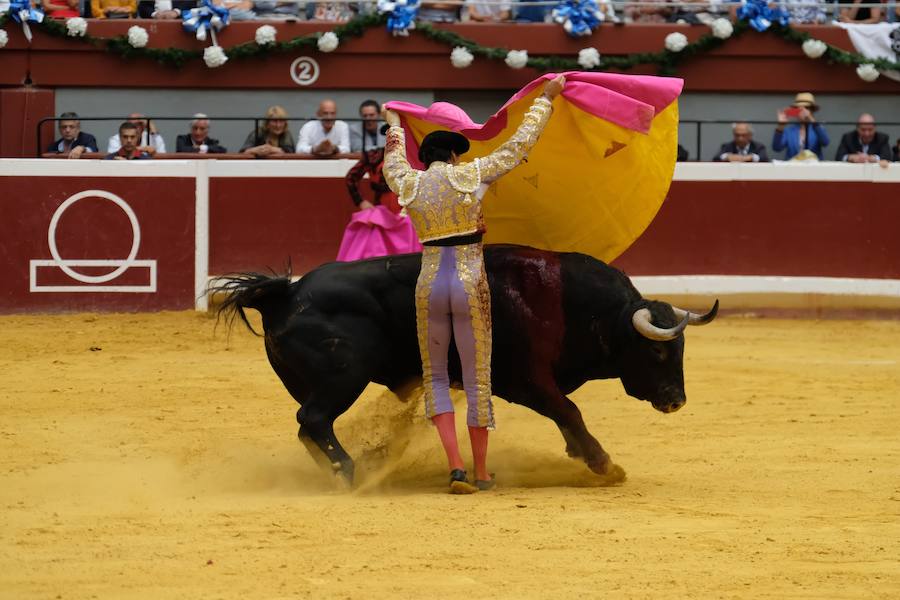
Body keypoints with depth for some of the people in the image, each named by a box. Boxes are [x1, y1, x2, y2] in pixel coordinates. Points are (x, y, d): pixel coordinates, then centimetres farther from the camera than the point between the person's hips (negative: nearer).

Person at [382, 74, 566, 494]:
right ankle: (481, 473, 14)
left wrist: (394, 127, 49)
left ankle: (456, 467, -4)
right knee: (477, 378, 9)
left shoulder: (409, 185, 4)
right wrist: (546, 98, 15)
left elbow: (393, 164, 30)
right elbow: (520, 144, 3)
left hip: (429, 285, 2)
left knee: (435, 377, 13)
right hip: (471, 285, -2)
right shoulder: (472, 175, -4)